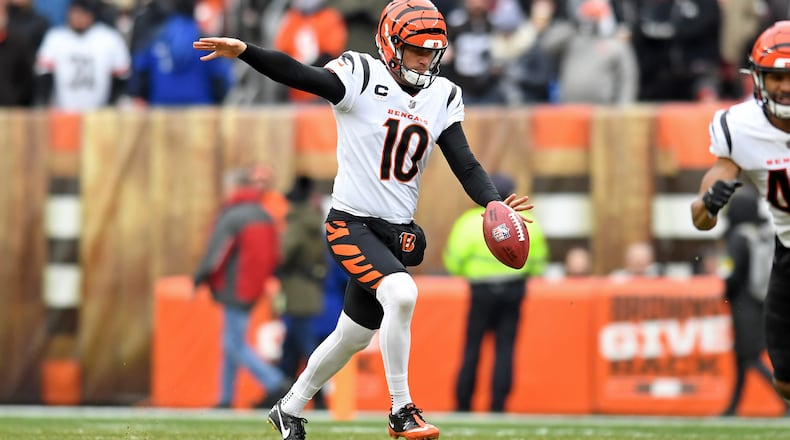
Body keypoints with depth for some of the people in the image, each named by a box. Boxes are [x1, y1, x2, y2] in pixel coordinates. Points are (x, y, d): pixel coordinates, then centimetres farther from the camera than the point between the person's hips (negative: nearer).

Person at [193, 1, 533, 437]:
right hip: (351, 224, -6)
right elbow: (300, 75, -25)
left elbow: (464, 164, 1)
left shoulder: (442, 97, 6)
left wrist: (494, 203, -18)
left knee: (354, 336, 14)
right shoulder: (361, 77, -11)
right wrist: (245, 51, -42)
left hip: (395, 231, 6)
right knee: (401, 294, -29)